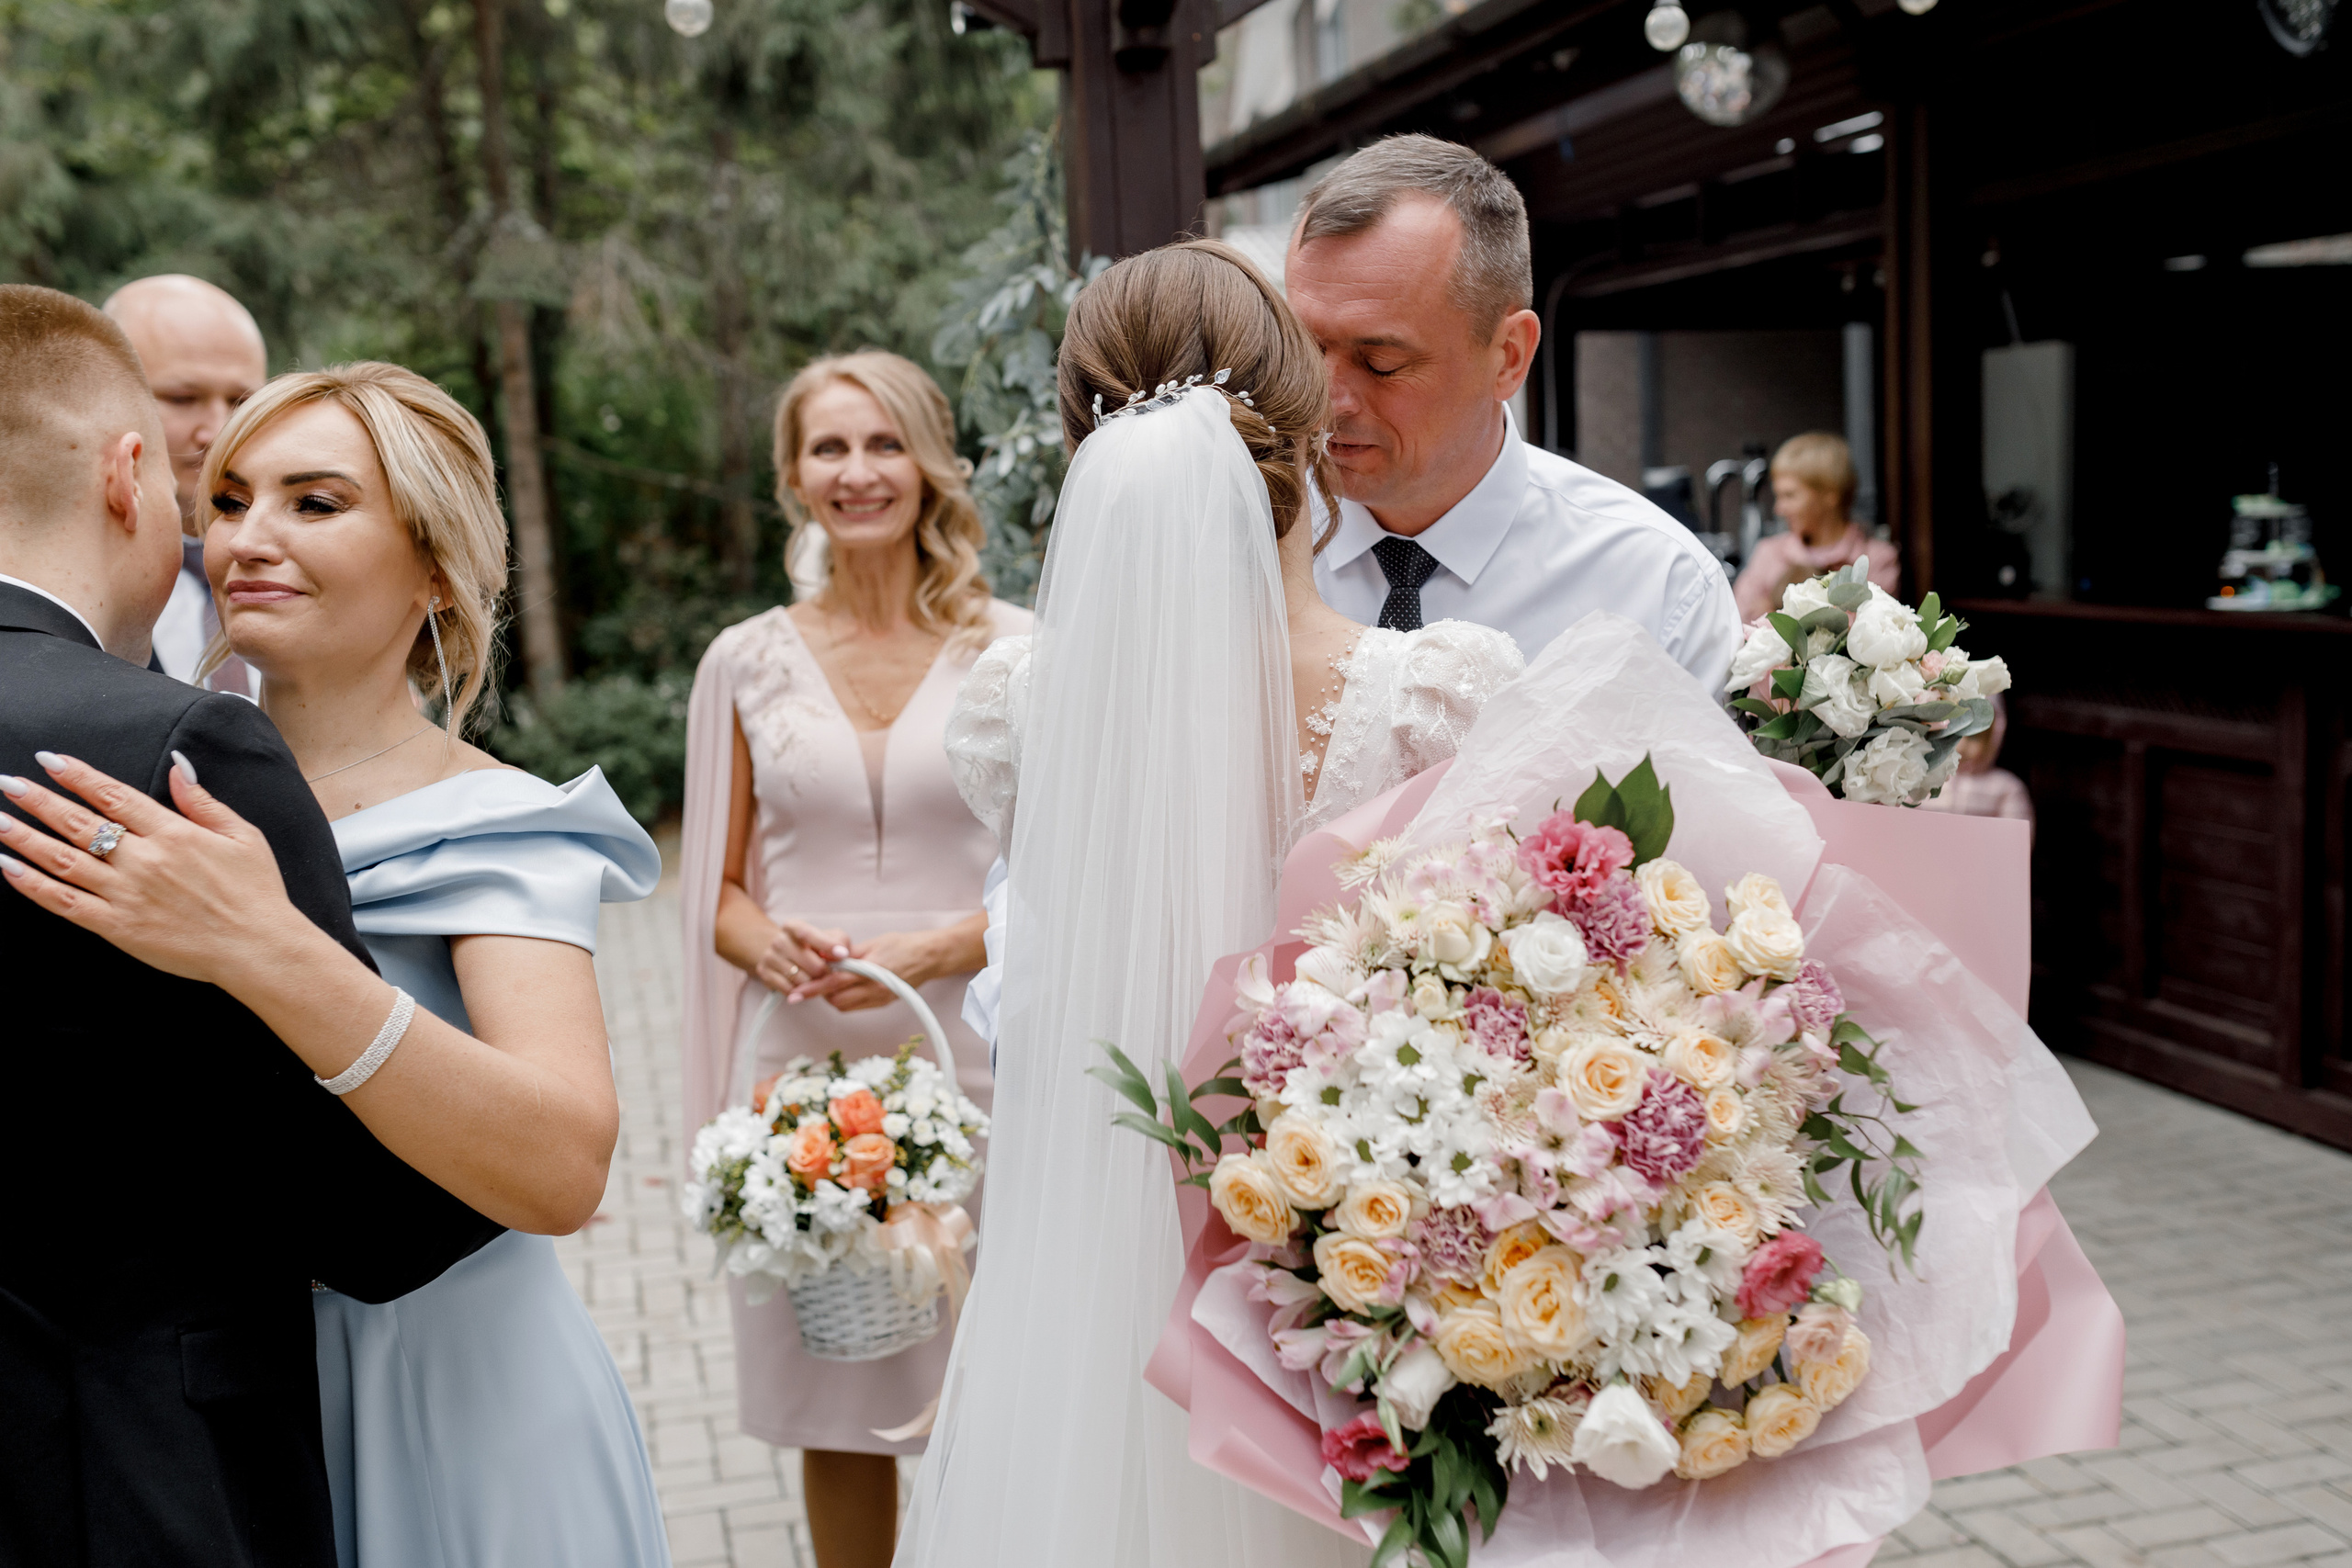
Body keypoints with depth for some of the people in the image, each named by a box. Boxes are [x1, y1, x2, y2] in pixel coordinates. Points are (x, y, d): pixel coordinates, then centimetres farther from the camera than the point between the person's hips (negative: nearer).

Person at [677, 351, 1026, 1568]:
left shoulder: (1013, 651, 2)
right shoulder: (747, 662, 7)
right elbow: (720, 889, 12)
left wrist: (929, 948, -13)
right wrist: (774, 947, -9)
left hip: (969, 1059, -1)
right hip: (800, 1061, 2)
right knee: (832, 1410, 10)